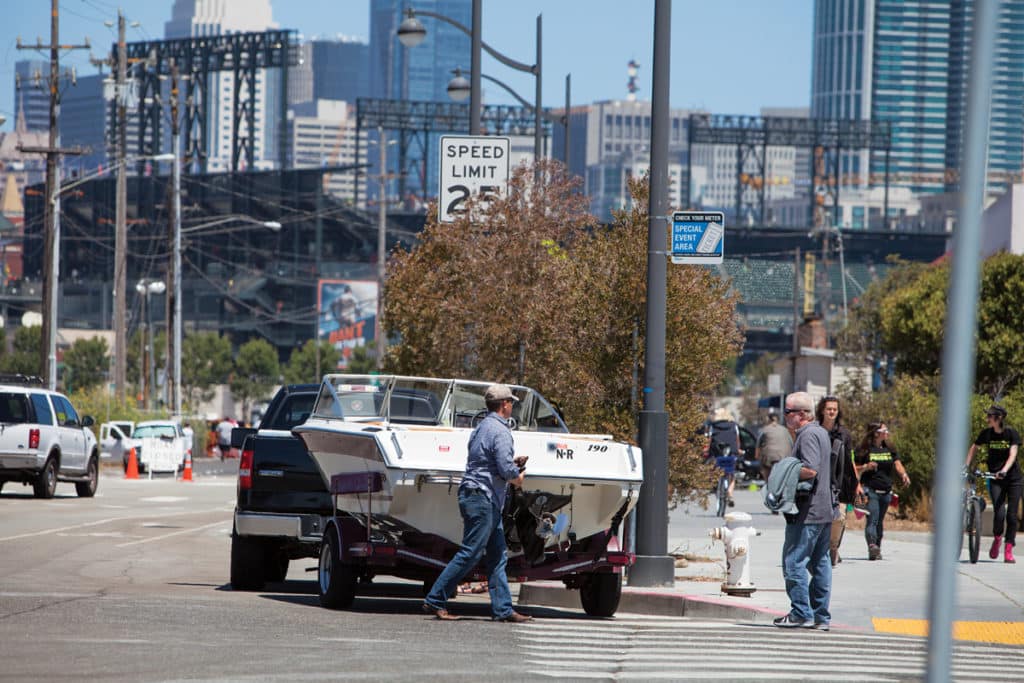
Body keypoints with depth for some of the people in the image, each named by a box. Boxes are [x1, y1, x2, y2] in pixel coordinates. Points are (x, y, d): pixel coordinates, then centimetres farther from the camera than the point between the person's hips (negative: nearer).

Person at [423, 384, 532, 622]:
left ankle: (503, 609, 8)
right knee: (469, 554, -8)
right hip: (483, 498, -10)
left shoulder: (481, 428, 16)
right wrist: (517, 476, 0)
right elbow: (506, 470, -21)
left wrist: (512, 465, 17)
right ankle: (435, 600, -5)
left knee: (497, 556, 9)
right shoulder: (500, 431, -14)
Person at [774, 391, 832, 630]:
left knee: (794, 562, -6)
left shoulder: (808, 435, -14)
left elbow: (810, 469, -25)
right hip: (824, 511, 10)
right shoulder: (821, 433, 18)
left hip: (807, 513, -10)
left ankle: (801, 613, -7)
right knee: (820, 564, 11)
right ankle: (821, 616, 14)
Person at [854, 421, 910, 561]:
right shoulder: (865, 450, -1)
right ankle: (872, 545, -32)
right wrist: (866, 467, -17)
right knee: (872, 519, -18)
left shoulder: (890, 450, 13)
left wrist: (904, 474, -15)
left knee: (880, 521, 10)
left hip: (886, 490, 5)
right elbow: (856, 469, 2)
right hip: (870, 490, -5)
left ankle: (877, 549, 16)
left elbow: (897, 464, 5)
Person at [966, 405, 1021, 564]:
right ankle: (997, 539, 12)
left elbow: (1012, 455, -21)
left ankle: (1009, 551, 6)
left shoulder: (1012, 433, -10)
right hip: (995, 479, 1)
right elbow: (974, 448, 13)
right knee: (999, 513, -16)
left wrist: (1004, 470, -37)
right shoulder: (987, 433, -2)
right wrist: (966, 466, 3)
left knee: (1012, 515, -3)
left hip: (1014, 479, -1)